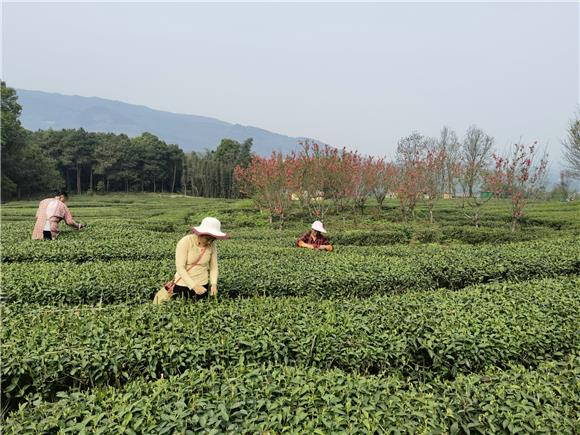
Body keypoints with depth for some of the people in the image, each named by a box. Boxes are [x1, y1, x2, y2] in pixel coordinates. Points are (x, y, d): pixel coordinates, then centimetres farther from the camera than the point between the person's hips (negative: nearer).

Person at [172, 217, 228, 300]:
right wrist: (194, 286, -27)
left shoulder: (212, 245, -7)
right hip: (183, 284, -3)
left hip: (202, 285, 3)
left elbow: (214, 267, 0)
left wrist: (214, 284, -16)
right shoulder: (185, 242, -17)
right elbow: (180, 267, -20)